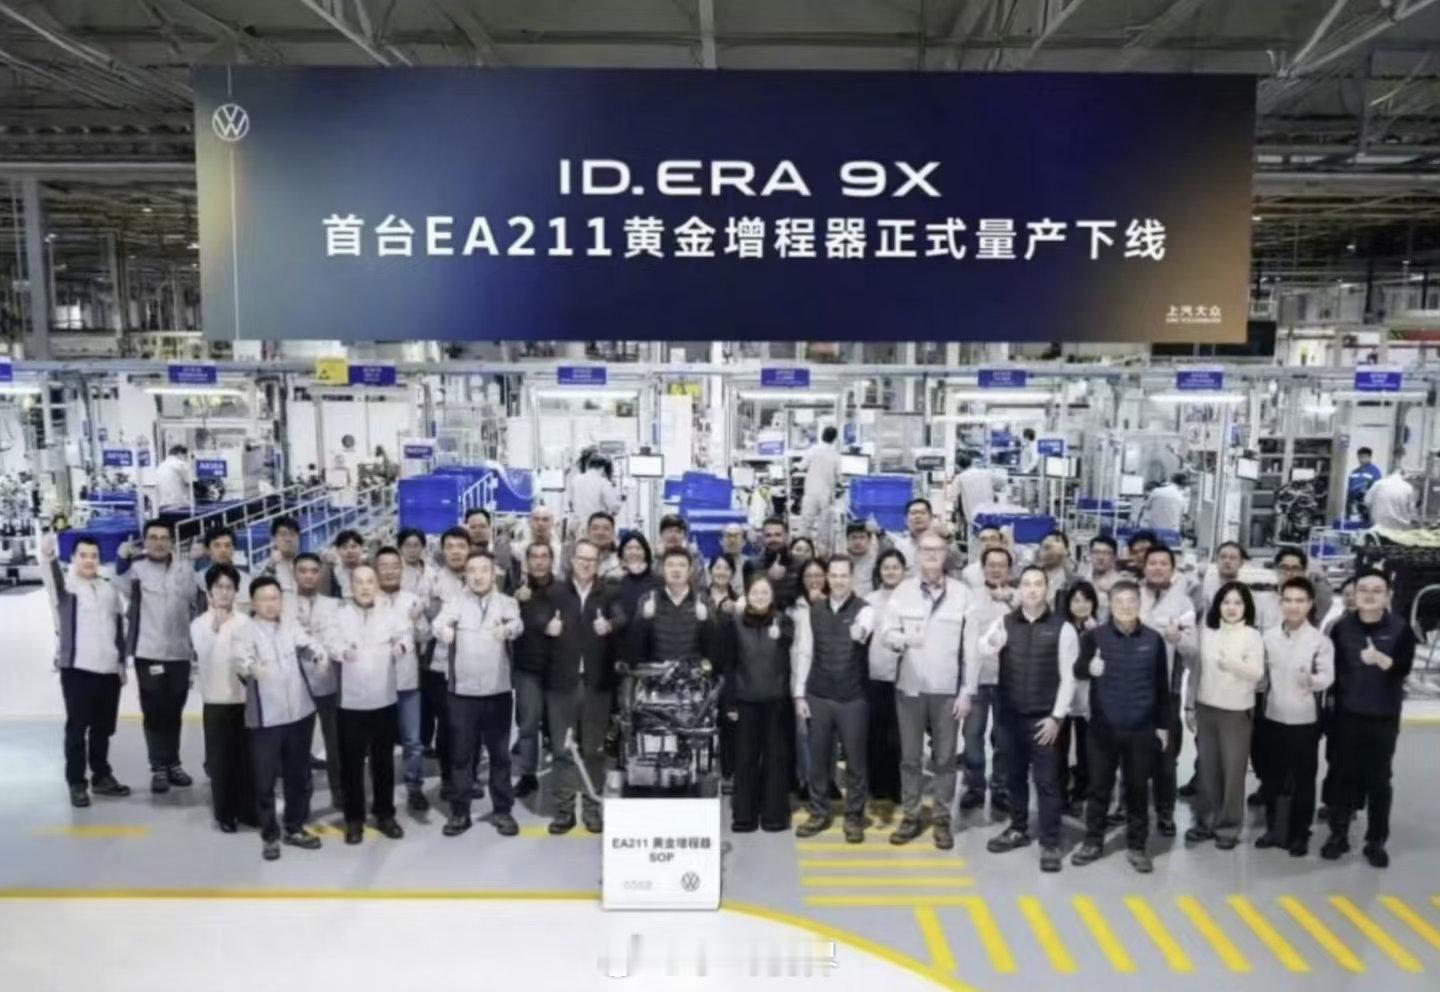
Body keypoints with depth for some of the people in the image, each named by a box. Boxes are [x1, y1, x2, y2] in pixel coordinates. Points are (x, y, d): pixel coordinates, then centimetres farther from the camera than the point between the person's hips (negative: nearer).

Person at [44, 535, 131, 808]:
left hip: (109, 671, 4)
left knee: (103, 728, 13)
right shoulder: (67, 584, -2)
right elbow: (55, 581, -27)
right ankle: (76, 783, 8)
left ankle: (102, 777, 23)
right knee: (77, 728, 1)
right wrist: (50, 558, -48)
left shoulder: (110, 589, 12)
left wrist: (122, 662, 14)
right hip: (77, 670, -4)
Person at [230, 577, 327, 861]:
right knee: (266, 780, 4)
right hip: (265, 718, -4)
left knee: (299, 776, 14)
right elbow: (239, 656, -24)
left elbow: (308, 643, -8)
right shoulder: (246, 631, -5)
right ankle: (270, 835, 19)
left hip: (300, 713, 4)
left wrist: (320, 655, -31)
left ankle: (295, 829, 29)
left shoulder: (291, 626, 8)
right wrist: (250, 667, -48)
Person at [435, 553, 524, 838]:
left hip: (498, 690, 0)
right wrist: (444, 630, -44)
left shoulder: (506, 602, 3)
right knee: (461, 754, 7)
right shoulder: (455, 603, 3)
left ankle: (502, 810, 19)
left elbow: (517, 624, -18)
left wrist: (507, 629, -43)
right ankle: (460, 811, 18)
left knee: (500, 753, 8)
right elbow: (439, 622, -18)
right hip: (462, 691, 0)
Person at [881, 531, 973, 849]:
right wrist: (904, 639, -24)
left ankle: (942, 818, 19)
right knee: (909, 756, 9)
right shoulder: (903, 590, 1)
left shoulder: (962, 593, -2)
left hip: (947, 689, -1)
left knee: (944, 757, 7)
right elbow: (886, 632, -1)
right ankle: (911, 816, 21)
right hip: (909, 686, 1)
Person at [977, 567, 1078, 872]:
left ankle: (1050, 844, 9)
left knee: (1046, 781, 1)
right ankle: (1018, 829, 31)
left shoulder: (1062, 628, -5)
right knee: (1014, 776, 15)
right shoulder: (1005, 622, 2)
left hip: (1044, 717, -3)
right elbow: (984, 650, -15)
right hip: (1010, 714, 3)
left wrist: (1056, 716, -9)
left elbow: (1068, 677, -4)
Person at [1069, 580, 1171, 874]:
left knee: (1137, 789, 10)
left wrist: (1163, 724, 8)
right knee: (1099, 787, 9)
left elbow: (1162, 685, 8)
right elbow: (1077, 669, -17)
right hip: (1103, 727, -1)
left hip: (1141, 729, 1)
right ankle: (1093, 842, 23)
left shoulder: (1153, 639, 2)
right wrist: (1089, 667, -41)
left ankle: (1137, 846, 23)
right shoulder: (1095, 636, -4)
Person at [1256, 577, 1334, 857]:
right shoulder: (1269, 636, 3)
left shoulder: (1321, 640, -7)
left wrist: (1312, 680, -38)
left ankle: (1299, 835, 19)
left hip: (1305, 720, -3)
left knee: (1303, 780, 6)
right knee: (1272, 778, 12)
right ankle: (1274, 828, 26)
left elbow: (1327, 676, -18)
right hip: (1272, 718, 3)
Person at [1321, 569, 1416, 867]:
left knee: (1379, 779, 7)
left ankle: (1376, 841, 18)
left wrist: (1381, 659, -32)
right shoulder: (1342, 627, 0)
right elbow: (1331, 666, 3)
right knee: (1346, 775, 9)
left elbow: (1404, 668, -14)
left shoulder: (1400, 628, -5)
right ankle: (1338, 834, 20)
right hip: (1347, 714, 1)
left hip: (1384, 717, -1)